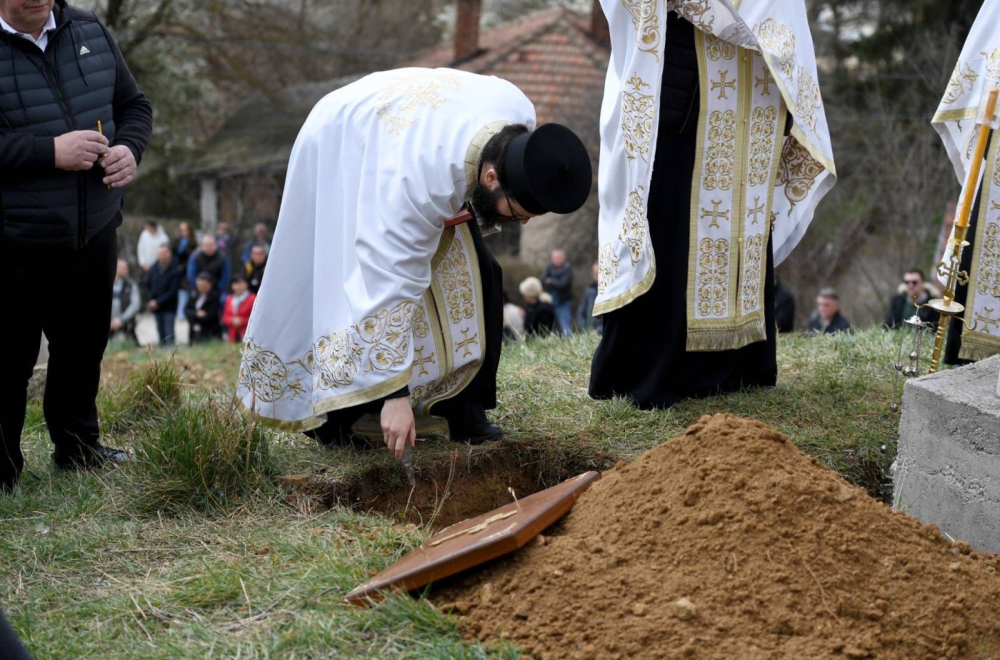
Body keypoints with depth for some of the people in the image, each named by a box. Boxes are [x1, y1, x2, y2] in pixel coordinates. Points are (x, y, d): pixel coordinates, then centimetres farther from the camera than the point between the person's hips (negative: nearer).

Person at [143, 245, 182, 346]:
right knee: (160, 331, 11)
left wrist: (157, 302, -14)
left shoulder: (175, 270, -12)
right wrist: (151, 300, -3)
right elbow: (147, 285, 11)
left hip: (169, 308, -5)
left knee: (169, 333, -8)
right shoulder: (153, 268, 3)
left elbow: (173, 291, -13)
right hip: (156, 307, 5)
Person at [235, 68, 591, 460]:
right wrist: (395, 392, -41)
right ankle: (331, 421, -1)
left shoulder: (521, 119, -27)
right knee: (362, 287, -16)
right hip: (342, 155, -6)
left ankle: (461, 407, 1)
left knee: (474, 275, -5)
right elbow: (391, 285, -42)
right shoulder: (423, 181, -45)